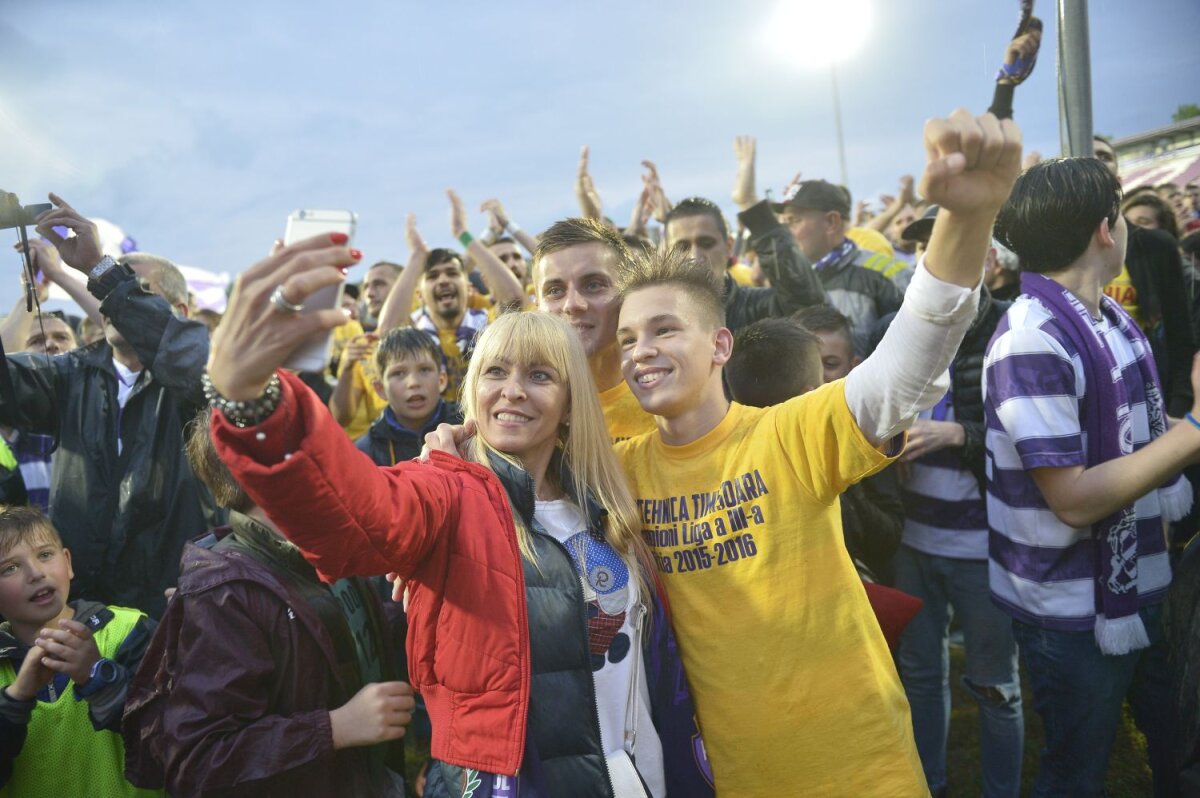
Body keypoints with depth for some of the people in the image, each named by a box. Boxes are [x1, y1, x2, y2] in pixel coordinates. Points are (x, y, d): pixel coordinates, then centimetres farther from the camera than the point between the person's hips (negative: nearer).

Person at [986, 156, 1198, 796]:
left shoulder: (1114, 319, 4)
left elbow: (1139, 446, 12)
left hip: (1146, 586, 8)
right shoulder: (1032, 342, -24)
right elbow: (1075, 499, -26)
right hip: (1076, 613, -8)